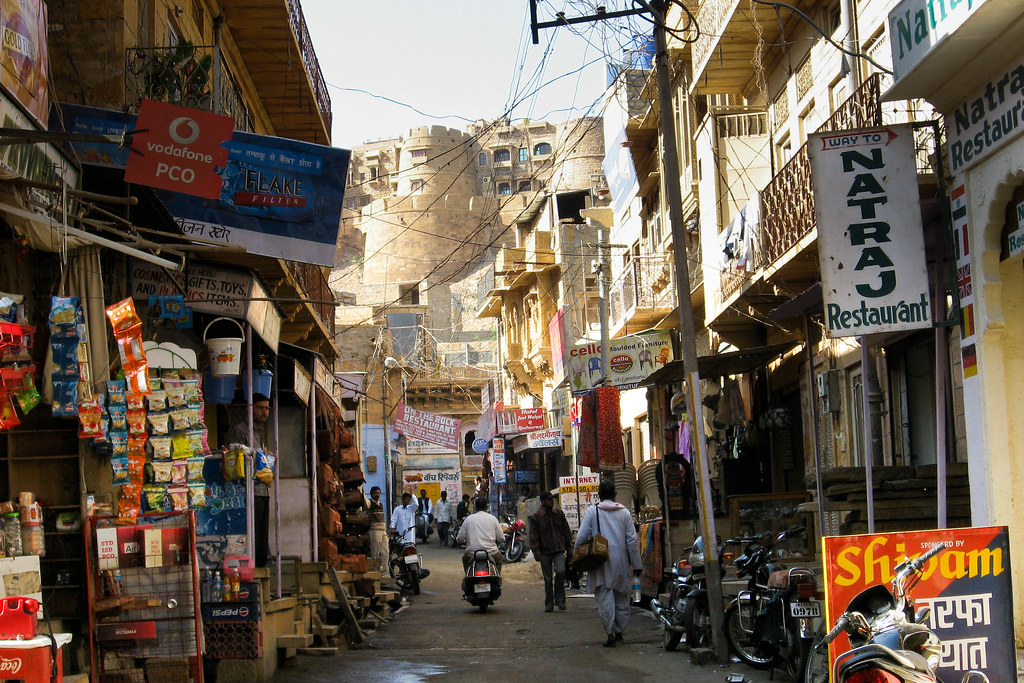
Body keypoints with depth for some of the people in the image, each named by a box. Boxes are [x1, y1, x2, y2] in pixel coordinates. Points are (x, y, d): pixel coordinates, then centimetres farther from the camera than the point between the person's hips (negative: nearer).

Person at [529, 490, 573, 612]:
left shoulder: (559, 514, 11)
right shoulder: (536, 517, 1)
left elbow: (566, 532, 17)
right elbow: (533, 535, -1)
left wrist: (569, 547, 13)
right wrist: (536, 551, -10)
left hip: (559, 549, 1)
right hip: (545, 551, -1)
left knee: (560, 572, -18)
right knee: (548, 578, 3)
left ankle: (559, 599, -4)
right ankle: (549, 604, 13)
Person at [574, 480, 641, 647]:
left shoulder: (592, 511, -1)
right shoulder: (624, 512, 5)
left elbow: (582, 537, -5)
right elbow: (632, 540, 3)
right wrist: (636, 564, 7)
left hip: (600, 560, -2)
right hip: (621, 561, 2)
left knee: (604, 596, -4)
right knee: (621, 597, 12)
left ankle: (610, 633, -14)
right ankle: (619, 632, 18)